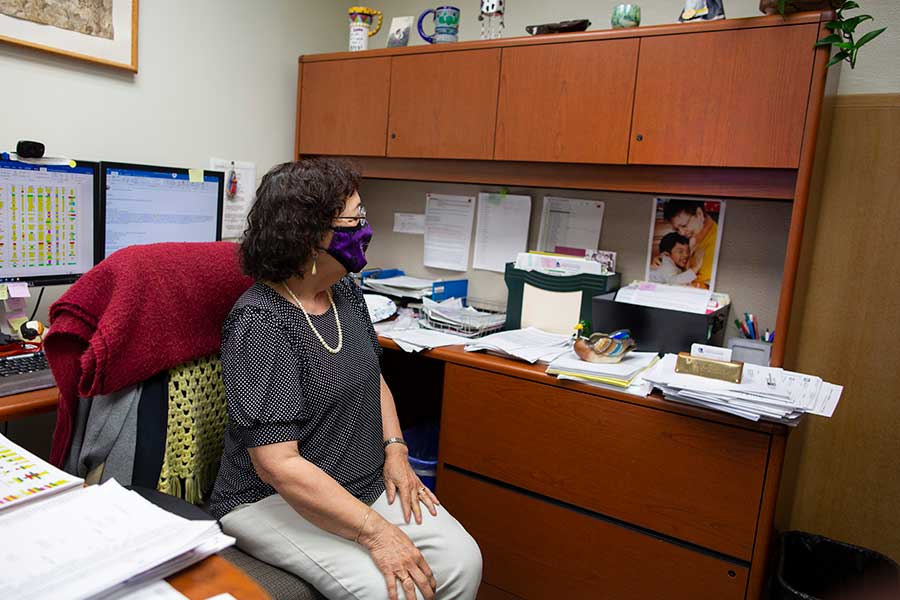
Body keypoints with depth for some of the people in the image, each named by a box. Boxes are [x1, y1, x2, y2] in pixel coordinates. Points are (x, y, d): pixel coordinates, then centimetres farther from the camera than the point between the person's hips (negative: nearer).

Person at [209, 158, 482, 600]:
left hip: (368, 483, 7)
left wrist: (395, 450, 1)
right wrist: (375, 531, -26)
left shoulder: (345, 292, 2)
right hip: (276, 499, -6)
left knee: (463, 562, -11)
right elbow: (278, 465, -25)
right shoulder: (260, 324, -22)